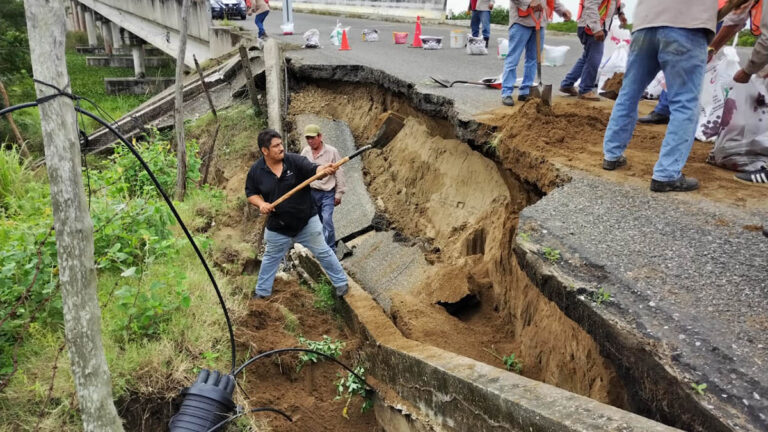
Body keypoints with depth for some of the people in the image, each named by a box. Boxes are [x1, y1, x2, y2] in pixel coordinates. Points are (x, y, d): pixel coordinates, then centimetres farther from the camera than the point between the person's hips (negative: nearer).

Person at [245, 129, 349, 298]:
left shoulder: (295, 160, -17)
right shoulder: (256, 171, -11)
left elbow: (313, 169, -32)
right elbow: (251, 193, 1)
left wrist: (324, 170, -55)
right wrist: (261, 203, -20)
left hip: (307, 221, -2)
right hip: (277, 227, 2)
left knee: (323, 252, 11)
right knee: (270, 258, 21)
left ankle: (341, 282, 29)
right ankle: (262, 291, 41)